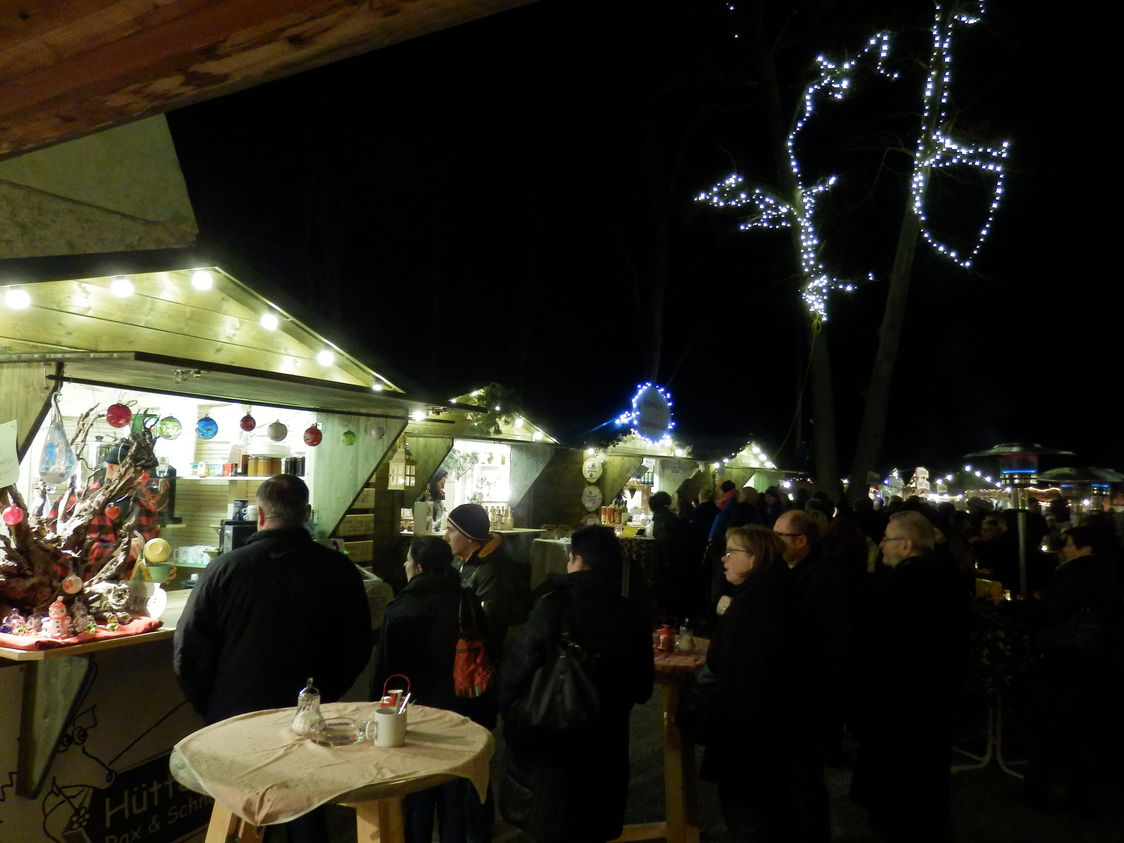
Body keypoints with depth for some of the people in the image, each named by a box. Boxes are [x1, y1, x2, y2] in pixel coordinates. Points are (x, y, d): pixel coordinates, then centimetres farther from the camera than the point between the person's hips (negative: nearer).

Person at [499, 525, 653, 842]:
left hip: (548, 742, -3)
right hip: (605, 745, 3)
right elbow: (642, 688, 1)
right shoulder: (631, 615, -8)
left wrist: (509, 711, 2)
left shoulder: (552, 606, -21)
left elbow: (516, 672, -17)